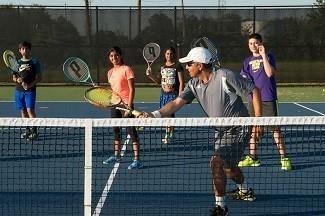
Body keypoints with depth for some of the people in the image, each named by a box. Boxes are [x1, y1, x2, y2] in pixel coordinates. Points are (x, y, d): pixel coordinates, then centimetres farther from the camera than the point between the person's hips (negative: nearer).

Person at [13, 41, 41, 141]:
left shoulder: (35, 62, -1)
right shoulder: (17, 62, 10)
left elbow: (39, 77, -4)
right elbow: (14, 77, 13)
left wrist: (30, 85, -17)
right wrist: (17, 80, -10)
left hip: (30, 90, -5)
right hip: (19, 90, 5)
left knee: (30, 110, -13)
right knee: (23, 110, 8)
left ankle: (34, 131, -13)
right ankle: (28, 130, 18)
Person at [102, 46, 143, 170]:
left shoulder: (126, 69, -9)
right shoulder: (110, 72, 12)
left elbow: (132, 89, -13)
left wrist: (129, 107, -19)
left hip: (125, 104, -8)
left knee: (131, 131, -10)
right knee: (116, 131, 16)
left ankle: (136, 160, -12)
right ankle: (116, 156, 30)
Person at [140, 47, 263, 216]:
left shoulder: (225, 76, -22)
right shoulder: (194, 84, -2)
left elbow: (254, 90, -16)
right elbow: (176, 103, -10)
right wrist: (153, 115, -25)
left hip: (238, 129, -8)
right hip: (221, 131, 8)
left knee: (217, 161, -21)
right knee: (227, 166, 25)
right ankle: (245, 191, 54)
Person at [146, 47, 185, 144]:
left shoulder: (177, 66, -4)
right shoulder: (162, 67, 13)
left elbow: (181, 82, -6)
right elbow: (159, 81, 22)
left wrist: (180, 96, -12)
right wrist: (150, 75, 6)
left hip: (173, 94, -6)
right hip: (163, 94, 6)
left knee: (169, 115, -11)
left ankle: (169, 135, -4)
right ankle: (168, 135, 13)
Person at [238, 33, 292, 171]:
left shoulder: (268, 56, 0)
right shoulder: (248, 61, 13)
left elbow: (270, 73, -17)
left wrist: (263, 55, -16)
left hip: (268, 99, -5)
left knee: (275, 128, -7)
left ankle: (284, 158, -4)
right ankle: (253, 157, 21)